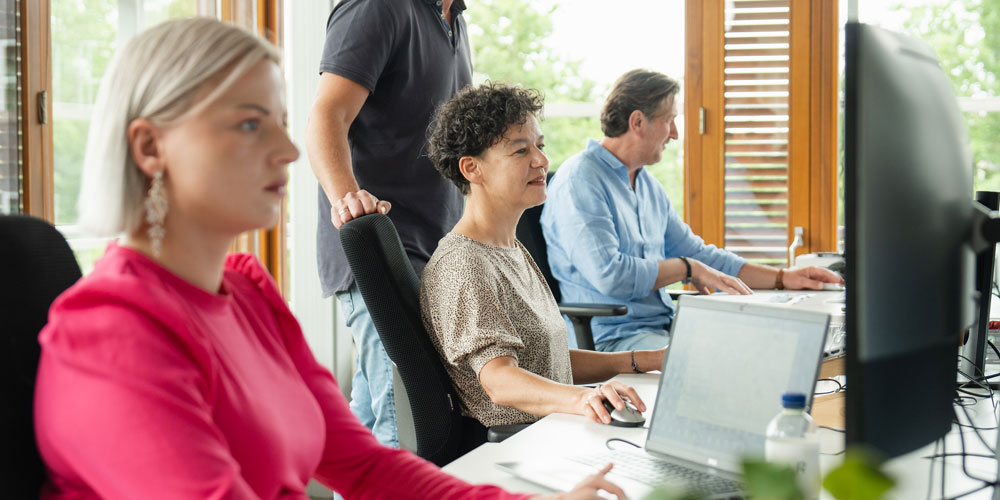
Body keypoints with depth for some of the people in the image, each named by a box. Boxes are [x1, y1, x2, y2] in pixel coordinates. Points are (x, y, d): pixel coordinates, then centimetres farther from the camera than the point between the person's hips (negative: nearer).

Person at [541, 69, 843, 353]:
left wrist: (782, 278, 17)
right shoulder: (580, 181, -11)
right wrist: (688, 268, -9)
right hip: (609, 339, -9)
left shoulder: (648, 186, 20)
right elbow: (610, 274, -23)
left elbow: (696, 254, 25)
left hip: (664, 326, 9)